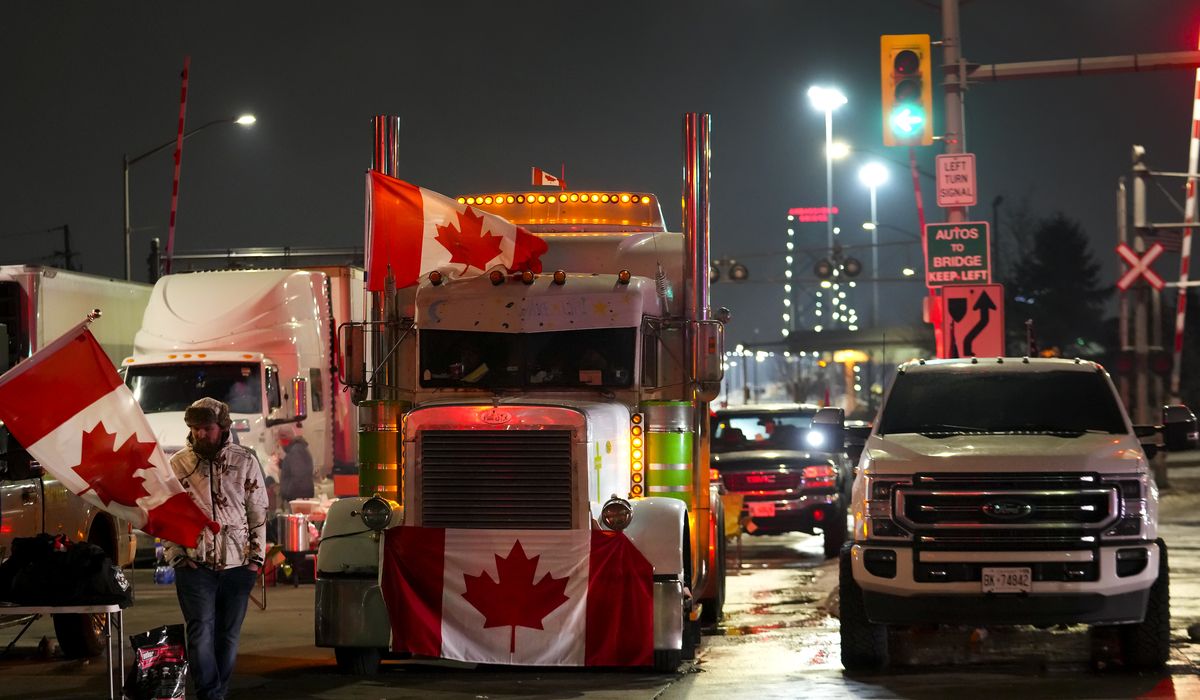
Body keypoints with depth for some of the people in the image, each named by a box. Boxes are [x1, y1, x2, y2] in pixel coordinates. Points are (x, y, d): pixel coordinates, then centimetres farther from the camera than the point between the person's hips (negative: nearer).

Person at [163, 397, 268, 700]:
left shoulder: (245, 460, 3)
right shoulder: (177, 464, 1)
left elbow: (258, 511, 7)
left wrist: (256, 556, 2)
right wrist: (176, 556, -2)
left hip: (237, 564, 1)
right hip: (195, 565, -1)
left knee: (228, 635, 7)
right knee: (201, 632, -9)